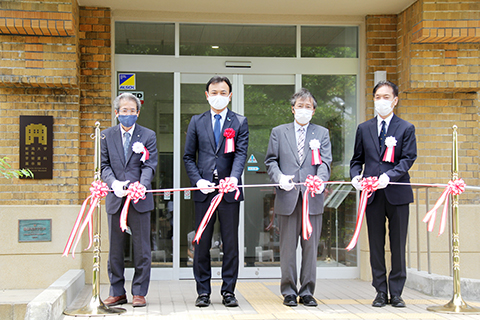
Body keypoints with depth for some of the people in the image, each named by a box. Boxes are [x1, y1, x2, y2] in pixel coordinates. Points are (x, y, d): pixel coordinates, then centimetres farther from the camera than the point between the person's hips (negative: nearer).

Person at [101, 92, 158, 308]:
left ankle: (139, 293, 13)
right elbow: (105, 165, 5)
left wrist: (141, 186, -22)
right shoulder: (107, 135, 9)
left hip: (139, 199, -2)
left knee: (141, 248, 3)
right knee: (115, 249, 8)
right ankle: (117, 292, 19)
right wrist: (114, 183, -15)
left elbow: (149, 166, -3)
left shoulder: (148, 136, 4)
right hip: (115, 199, 2)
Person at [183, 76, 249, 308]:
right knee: (201, 244, 5)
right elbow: (188, 156, 9)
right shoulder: (197, 122, 10)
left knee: (230, 244, 4)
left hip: (229, 190, -1)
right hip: (204, 190, 1)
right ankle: (203, 291, 14)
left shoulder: (240, 122, 7)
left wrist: (234, 177, -23)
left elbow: (241, 153, -5)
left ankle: (228, 291, 13)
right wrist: (198, 180, -7)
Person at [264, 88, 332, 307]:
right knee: (288, 247, 4)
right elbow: (271, 161, 8)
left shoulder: (322, 133, 13)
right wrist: (279, 177, -12)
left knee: (311, 247, 4)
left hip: (313, 197, 1)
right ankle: (289, 291, 13)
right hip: (287, 197, 0)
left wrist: (320, 180, -18)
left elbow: (325, 161, 2)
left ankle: (307, 292, 13)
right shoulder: (278, 132, 13)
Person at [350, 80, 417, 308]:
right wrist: (355, 176, -5)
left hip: (397, 193, -2)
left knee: (398, 245, 3)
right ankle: (380, 292, 14)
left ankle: (396, 292, 12)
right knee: (376, 245, 6)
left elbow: (408, 158, -5)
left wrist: (389, 175, -20)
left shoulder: (406, 128, 5)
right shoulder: (364, 129, 13)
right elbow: (357, 159, 16)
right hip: (372, 194, 2)